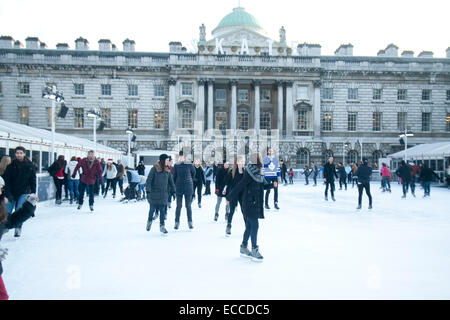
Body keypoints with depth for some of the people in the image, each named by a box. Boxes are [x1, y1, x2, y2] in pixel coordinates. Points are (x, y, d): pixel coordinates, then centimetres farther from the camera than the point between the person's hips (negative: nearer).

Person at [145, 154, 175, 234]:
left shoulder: (167, 170, 6)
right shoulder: (154, 168, -8)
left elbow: (171, 181, 14)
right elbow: (149, 180, -9)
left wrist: (173, 191, 9)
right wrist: (148, 191, -16)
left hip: (164, 193, 3)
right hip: (154, 192, -3)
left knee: (162, 210, 1)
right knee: (152, 208, 7)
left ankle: (162, 226, 10)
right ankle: (149, 221, 33)